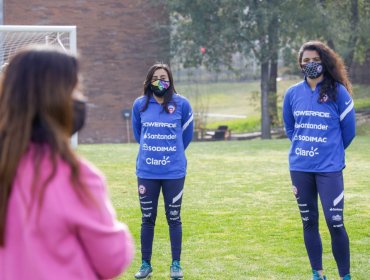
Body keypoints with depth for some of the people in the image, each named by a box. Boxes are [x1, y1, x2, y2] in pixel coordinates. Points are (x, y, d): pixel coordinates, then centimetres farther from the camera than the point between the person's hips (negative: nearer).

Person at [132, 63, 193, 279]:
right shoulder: (140, 105, 0)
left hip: (174, 172, -2)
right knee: (147, 219, 8)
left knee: (174, 218, 5)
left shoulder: (181, 104, -5)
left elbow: (187, 134, 9)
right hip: (146, 172, 2)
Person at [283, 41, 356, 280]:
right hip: (300, 168, 4)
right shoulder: (292, 93, 4)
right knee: (309, 222, 11)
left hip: (329, 168, -4)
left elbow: (348, 130, 2)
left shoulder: (338, 91, -7)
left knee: (335, 223, -9)